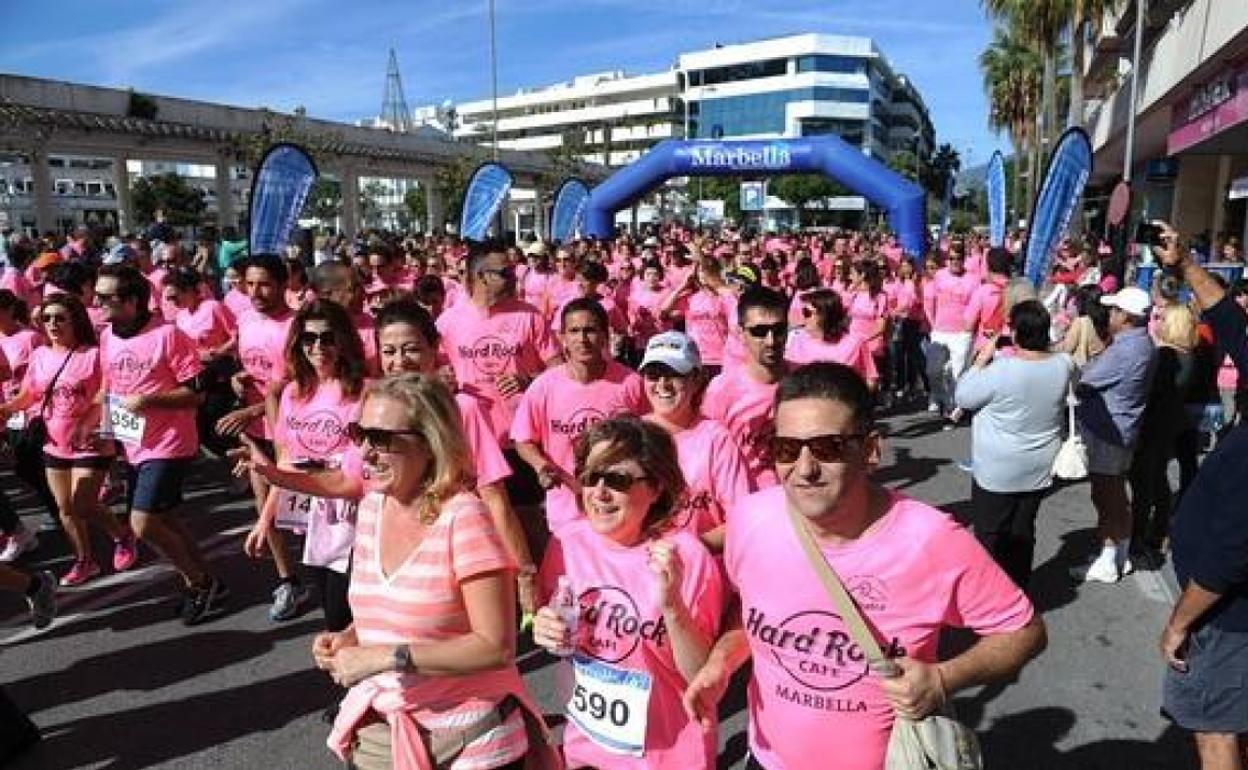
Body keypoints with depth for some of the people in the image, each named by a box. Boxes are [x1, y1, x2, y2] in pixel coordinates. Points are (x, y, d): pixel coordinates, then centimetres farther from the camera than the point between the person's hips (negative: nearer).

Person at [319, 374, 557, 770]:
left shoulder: (463, 517, -22)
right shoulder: (372, 505, -1)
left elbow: (496, 647, -23)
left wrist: (388, 656, -23)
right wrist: (347, 639, -5)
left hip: (468, 737, -6)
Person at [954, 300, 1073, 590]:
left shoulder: (1001, 371, -27)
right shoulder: (1064, 365, -10)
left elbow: (962, 397, -13)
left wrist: (982, 359, -7)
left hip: (997, 474, -6)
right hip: (1039, 472, 6)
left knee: (990, 538, 10)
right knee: (1023, 534, 20)